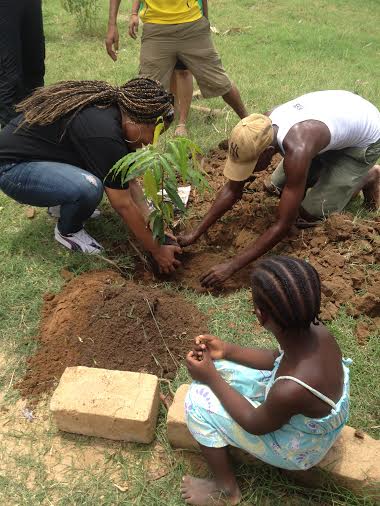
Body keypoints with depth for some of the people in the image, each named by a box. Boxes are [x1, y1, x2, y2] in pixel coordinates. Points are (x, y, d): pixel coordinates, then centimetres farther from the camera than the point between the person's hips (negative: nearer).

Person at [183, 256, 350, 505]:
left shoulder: (290, 390, -43)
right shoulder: (317, 332, -23)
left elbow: (257, 424, -20)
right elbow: (278, 359, -1)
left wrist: (211, 377, -15)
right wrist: (226, 350, -7)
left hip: (297, 448, -6)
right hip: (308, 420, 7)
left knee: (198, 401, -7)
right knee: (219, 367, 8)